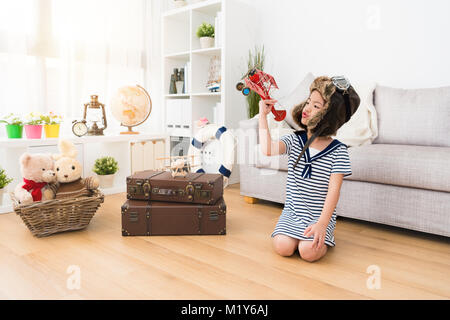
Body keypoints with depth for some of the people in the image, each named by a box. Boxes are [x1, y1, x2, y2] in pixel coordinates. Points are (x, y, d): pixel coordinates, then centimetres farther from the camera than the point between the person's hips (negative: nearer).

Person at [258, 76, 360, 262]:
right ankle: (293, 231, 14)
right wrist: (263, 115, -18)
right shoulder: (294, 140, -2)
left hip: (320, 215, -2)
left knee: (309, 252, -23)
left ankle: (324, 238, 11)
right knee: (283, 247, -19)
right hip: (292, 212, 2)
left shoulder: (338, 151, -9)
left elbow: (333, 190, -14)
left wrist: (322, 224, -23)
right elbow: (268, 149, -23)